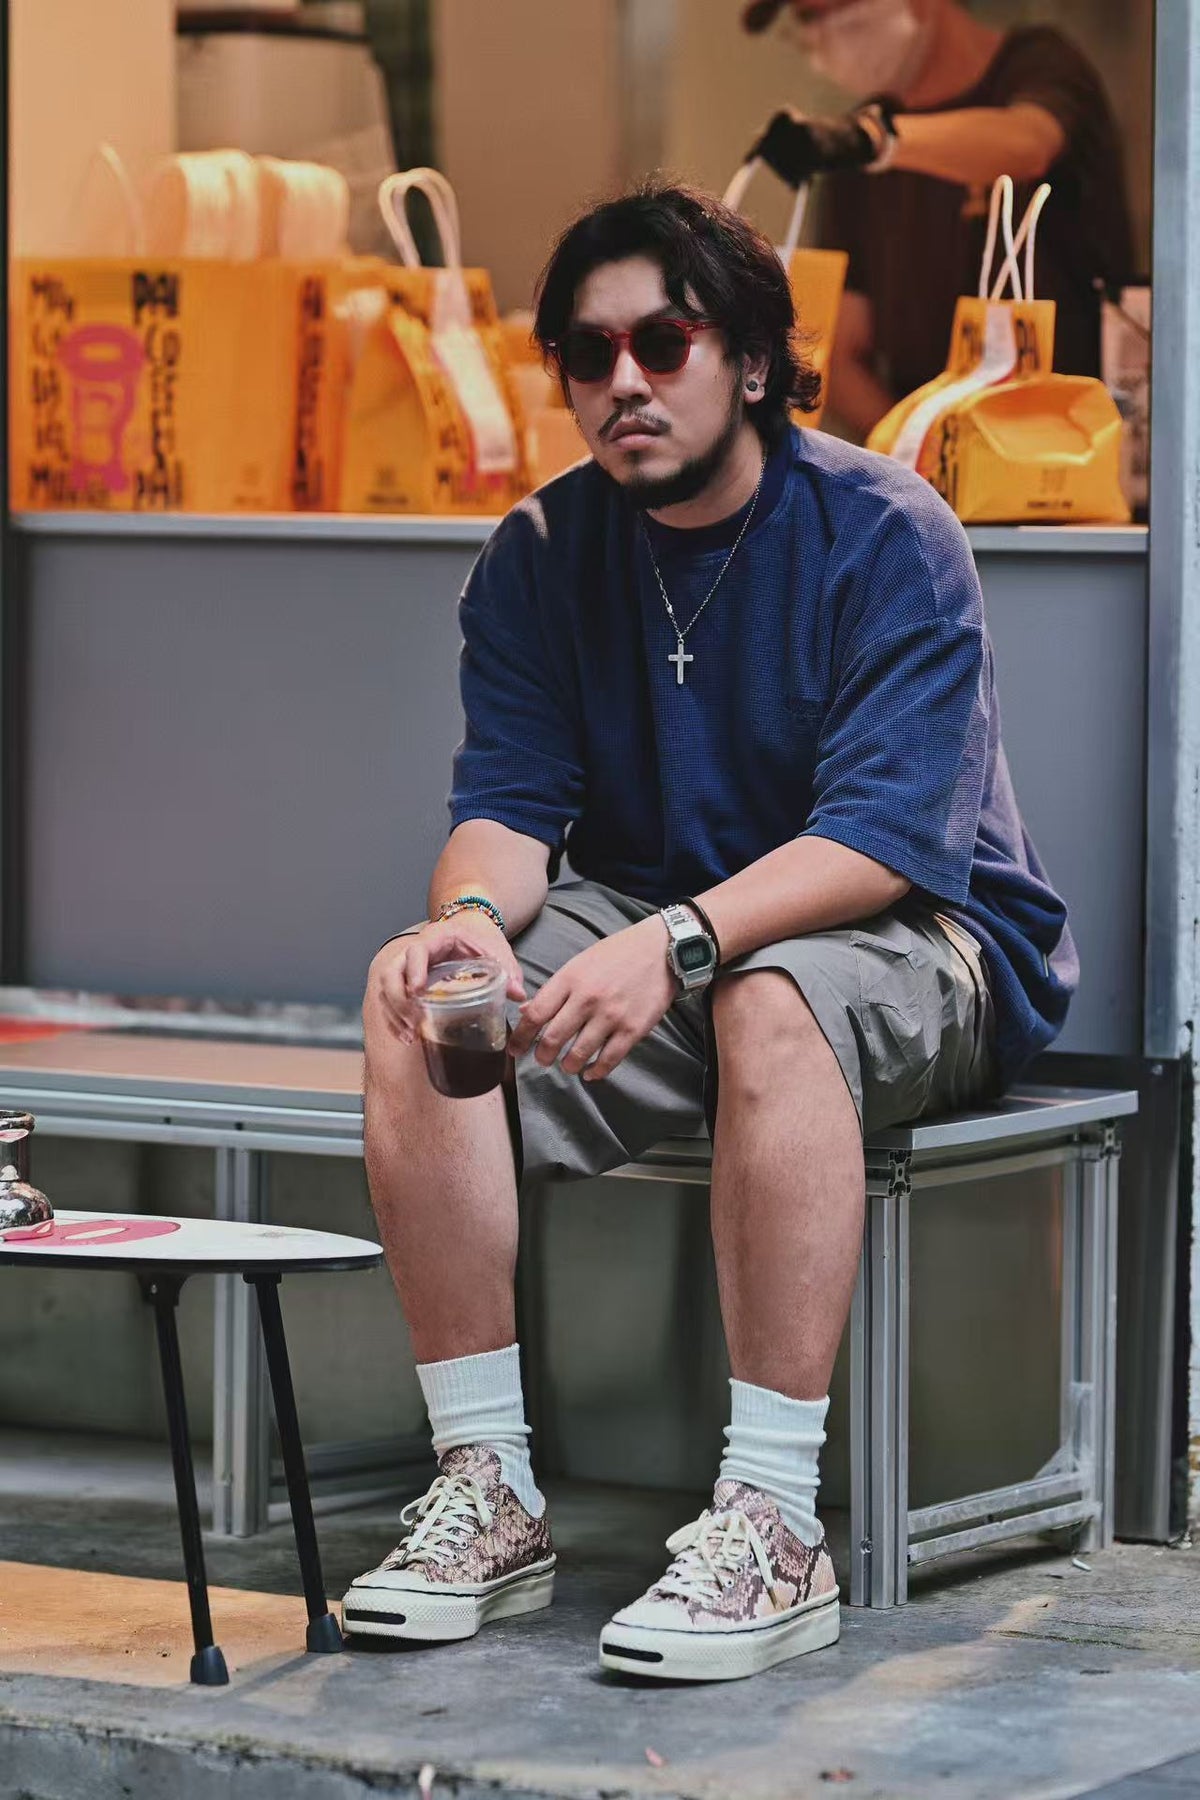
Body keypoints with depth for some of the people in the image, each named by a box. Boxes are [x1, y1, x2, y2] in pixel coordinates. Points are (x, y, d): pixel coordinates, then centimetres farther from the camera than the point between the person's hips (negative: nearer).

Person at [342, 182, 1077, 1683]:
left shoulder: (884, 535, -14)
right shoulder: (539, 558, 2)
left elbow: (879, 837, -24)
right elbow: (507, 802, -4)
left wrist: (675, 940, -41)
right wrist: (474, 914, -30)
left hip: (917, 949, -5)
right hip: (660, 934, 5)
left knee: (772, 998, -39)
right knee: (416, 996, -23)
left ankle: (774, 1525, -37)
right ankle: (488, 1496, -20)